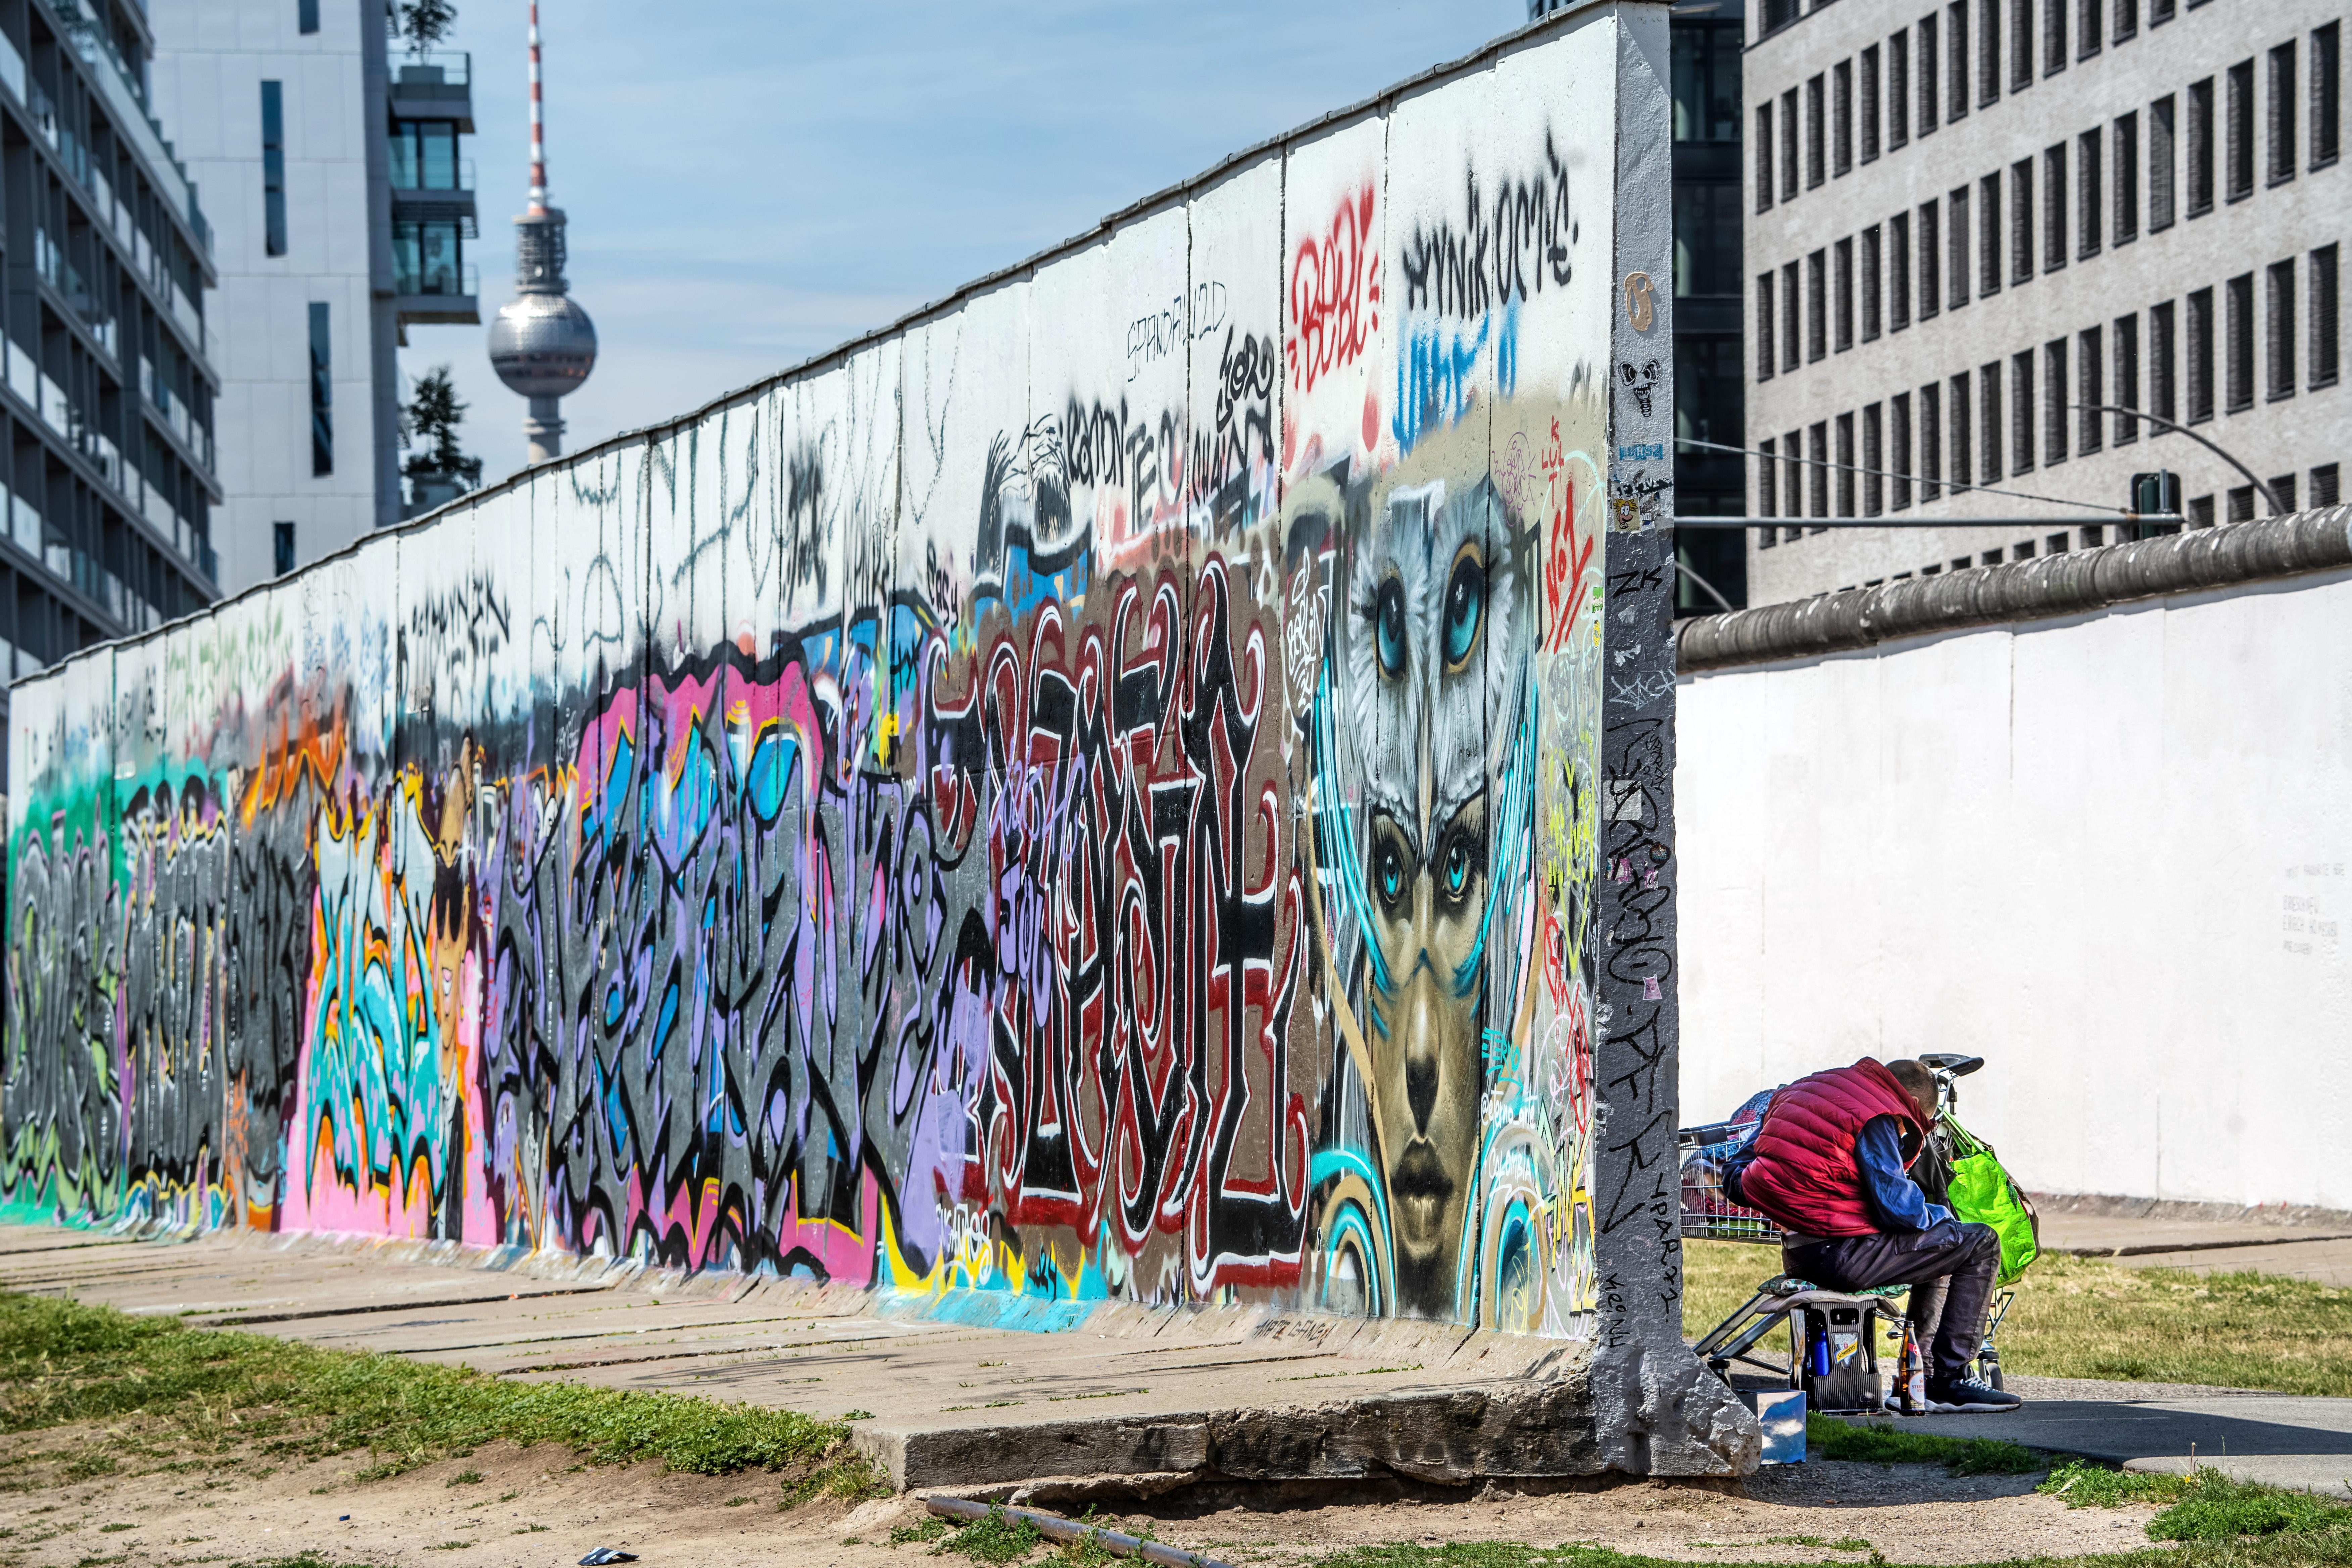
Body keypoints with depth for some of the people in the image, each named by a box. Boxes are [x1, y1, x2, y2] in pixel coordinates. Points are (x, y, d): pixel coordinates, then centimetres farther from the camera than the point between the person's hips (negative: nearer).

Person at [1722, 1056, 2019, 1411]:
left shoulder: (1795, 1094, 17)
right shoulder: (1876, 1118, -10)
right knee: (1981, 1243, 2)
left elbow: (1734, 1176, 19)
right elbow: (1899, 1207, -15)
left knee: (1934, 1247, 31)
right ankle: (1950, 1378, -1)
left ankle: (1923, 1371, 30)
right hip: (1842, 1255, -9)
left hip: (1796, 1256, 9)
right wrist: (1942, 1215, 5)